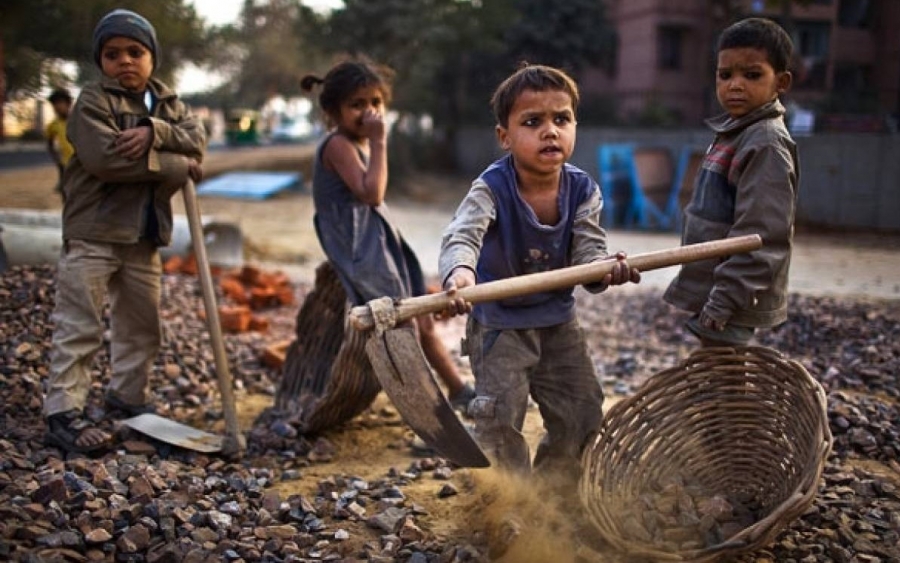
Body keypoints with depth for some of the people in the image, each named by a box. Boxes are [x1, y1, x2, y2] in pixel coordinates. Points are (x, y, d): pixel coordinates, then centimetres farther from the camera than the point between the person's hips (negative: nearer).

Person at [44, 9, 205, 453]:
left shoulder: (167, 102, 12)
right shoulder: (93, 100, -8)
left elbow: (197, 138, -4)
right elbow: (105, 157, -22)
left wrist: (154, 132, -23)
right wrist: (177, 166, -18)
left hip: (144, 236, 7)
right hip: (93, 232, -6)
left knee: (141, 324, 17)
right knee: (79, 327, -6)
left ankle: (128, 396, 33)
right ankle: (63, 413, -4)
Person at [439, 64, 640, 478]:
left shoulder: (582, 190, -11)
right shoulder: (492, 188, -24)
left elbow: (588, 250, -17)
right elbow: (462, 234, -40)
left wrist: (605, 269, -42)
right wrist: (459, 271, -63)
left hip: (558, 319, 5)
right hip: (498, 323, -4)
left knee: (581, 415, 13)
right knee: (500, 421, -4)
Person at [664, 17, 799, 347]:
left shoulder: (767, 144, -17)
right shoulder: (734, 133, 11)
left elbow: (761, 236, -23)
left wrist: (723, 301, -23)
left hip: (731, 299, -9)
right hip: (712, 293, 9)